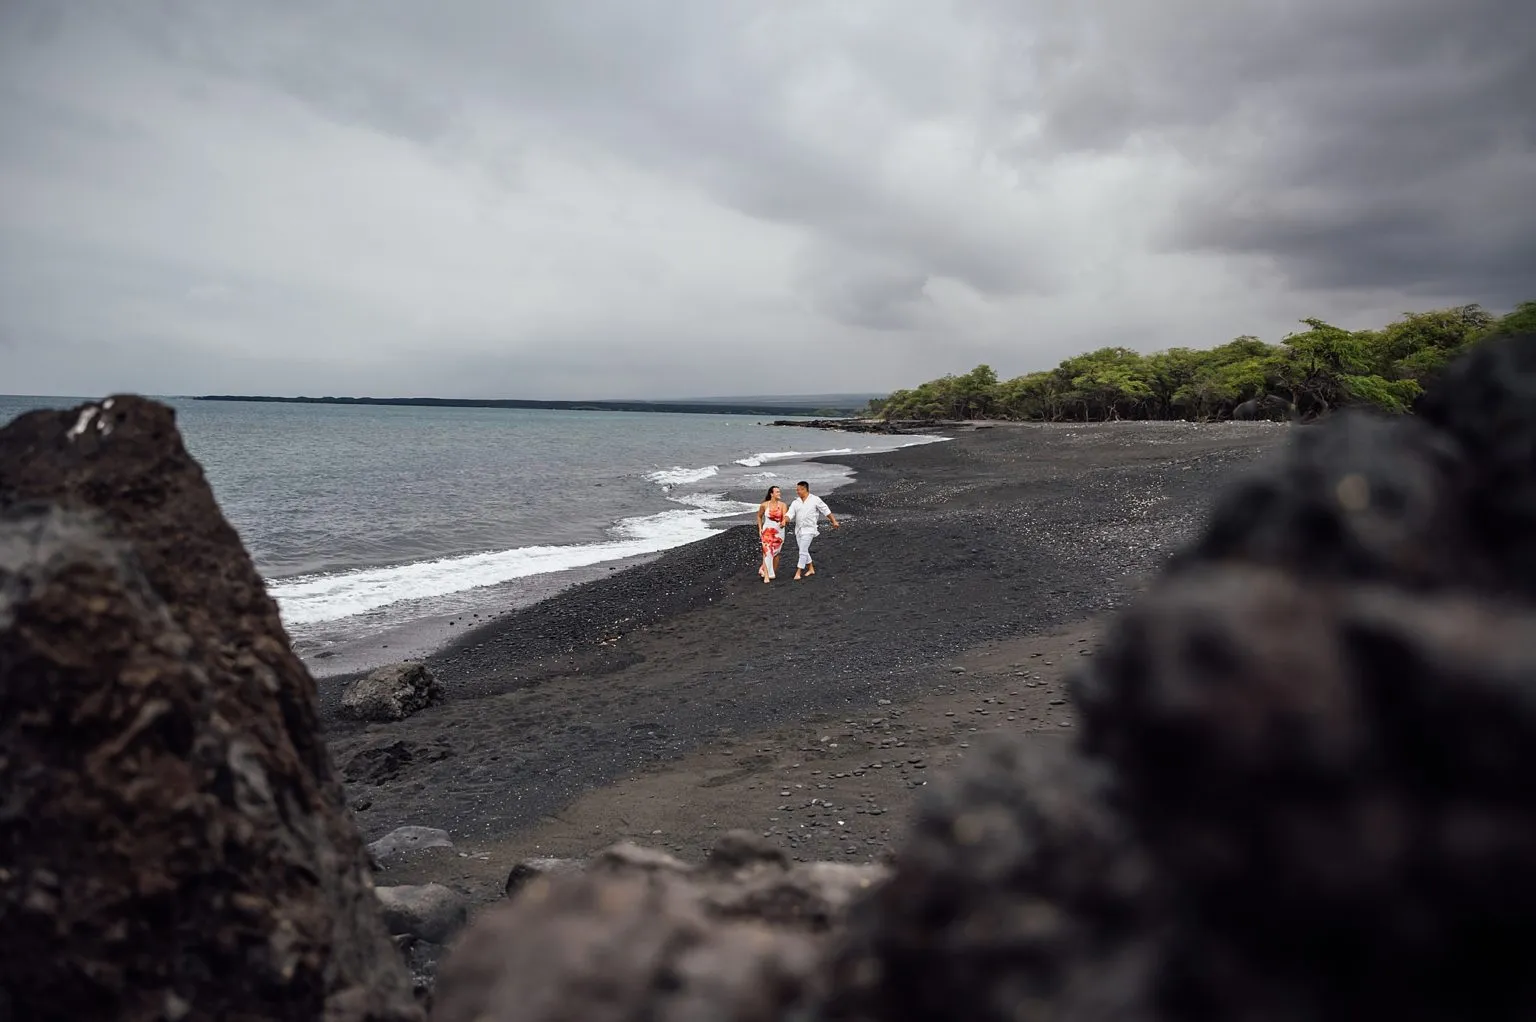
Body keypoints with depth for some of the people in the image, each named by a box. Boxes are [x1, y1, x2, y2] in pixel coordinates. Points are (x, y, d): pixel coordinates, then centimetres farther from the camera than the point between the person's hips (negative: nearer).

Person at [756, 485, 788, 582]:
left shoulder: (782, 505, -6)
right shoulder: (764, 505, -5)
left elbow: (784, 517, -17)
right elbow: (759, 516, 12)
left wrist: (783, 522, -40)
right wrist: (760, 529, 7)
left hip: (779, 531, 1)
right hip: (767, 531, -1)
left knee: (776, 553, 10)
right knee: (767, 552, -12)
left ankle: (773, 572, 30)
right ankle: (766, 576, -13)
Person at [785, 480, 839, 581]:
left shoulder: (815, 500, -6)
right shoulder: (796, 502, 5)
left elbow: (826, 511, 0)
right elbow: (790, 514, -4)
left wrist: (834, 521, 1)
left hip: (808, 530, -6)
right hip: (798, 530, 6)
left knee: (803, 551, -11)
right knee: (804, 551, 14)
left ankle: (798, 573, -7)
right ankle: (811, 569, 30)